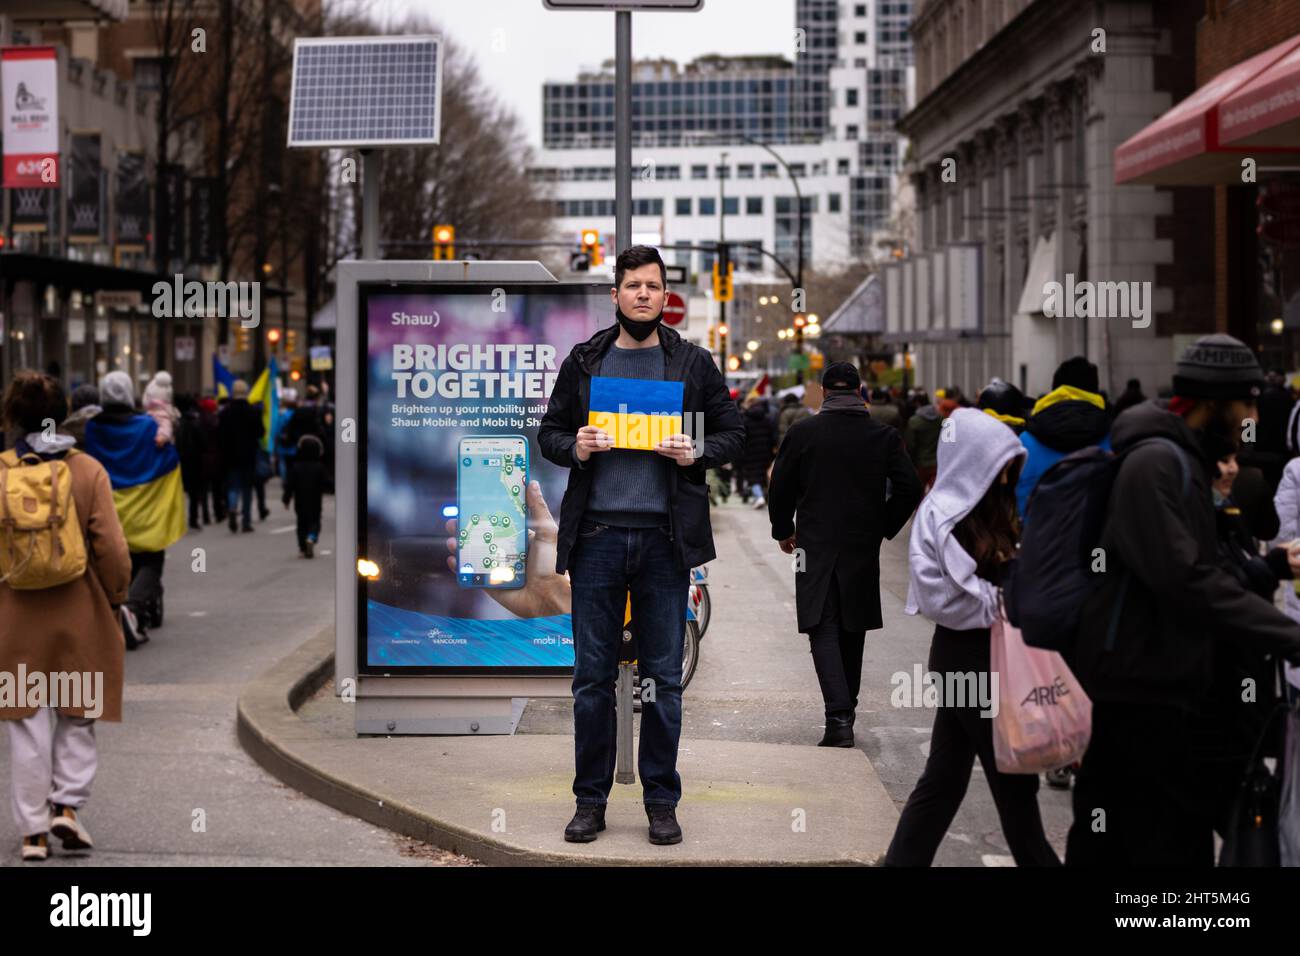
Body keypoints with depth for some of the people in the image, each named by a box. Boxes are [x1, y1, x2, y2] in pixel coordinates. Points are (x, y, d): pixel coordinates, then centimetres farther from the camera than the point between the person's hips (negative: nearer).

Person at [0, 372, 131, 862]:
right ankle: (68, 804, 5)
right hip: (79, 615, 0)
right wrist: (116, 599, 5)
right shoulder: (88, 470, -8)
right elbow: (112, 549, -9)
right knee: (78, 718, 17)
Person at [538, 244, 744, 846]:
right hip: (597, 534, 1)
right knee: (592, 676, 4)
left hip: (664, 536, -1)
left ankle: (662, 802, 13)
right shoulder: (583, 363, 9)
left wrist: (696, 453, -9)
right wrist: (575, 448, -7)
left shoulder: (694, 365, 7)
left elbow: (732, 433, 11)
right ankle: (591, 800, 13)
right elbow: (549, 432, 14)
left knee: (664, 677, 4)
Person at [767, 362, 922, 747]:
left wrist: (784, 530, 15)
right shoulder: (884, 435, 0)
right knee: (853, 630, 17)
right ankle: (846, 709, 29)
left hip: (816, 546, -2)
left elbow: (780, 487, -1)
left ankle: (839, 716, -21)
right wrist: (883, 528, 11)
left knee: (824, 630, -4)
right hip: (863, 548, 3)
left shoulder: (802, 433, -4)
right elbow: (909, 488, -2)